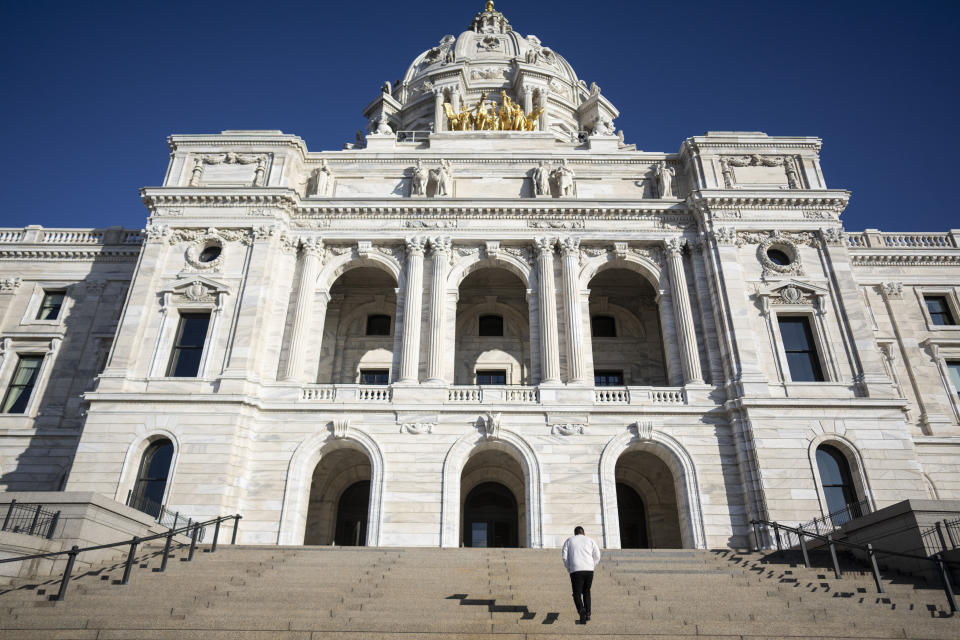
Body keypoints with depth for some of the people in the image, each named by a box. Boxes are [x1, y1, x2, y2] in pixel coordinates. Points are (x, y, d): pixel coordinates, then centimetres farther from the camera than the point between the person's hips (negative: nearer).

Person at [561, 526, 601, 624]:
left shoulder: (569, 540, 14)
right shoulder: (590, 540, 16)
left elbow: (564, 556, 4)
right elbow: (597, 556, 7)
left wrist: (569, 569, 13)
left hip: (576, 570, -2)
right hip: (589, 570, 2)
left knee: (577, 594, 4)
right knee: (586, 592, 22)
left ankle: (581, 610, -22)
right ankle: (588, 614, 15)